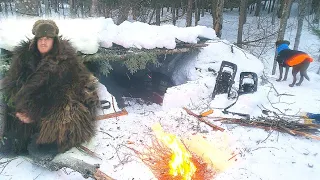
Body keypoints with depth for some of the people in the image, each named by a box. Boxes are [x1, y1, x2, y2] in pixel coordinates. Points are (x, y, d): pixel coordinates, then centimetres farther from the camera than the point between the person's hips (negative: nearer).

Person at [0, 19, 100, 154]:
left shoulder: (66, 59, -13)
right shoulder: (24, 55, 0)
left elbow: (62, 92, -17)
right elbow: (11, 83, 2)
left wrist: (35, 113, -22)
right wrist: (19, 108, -14)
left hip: (56, 105, -4)